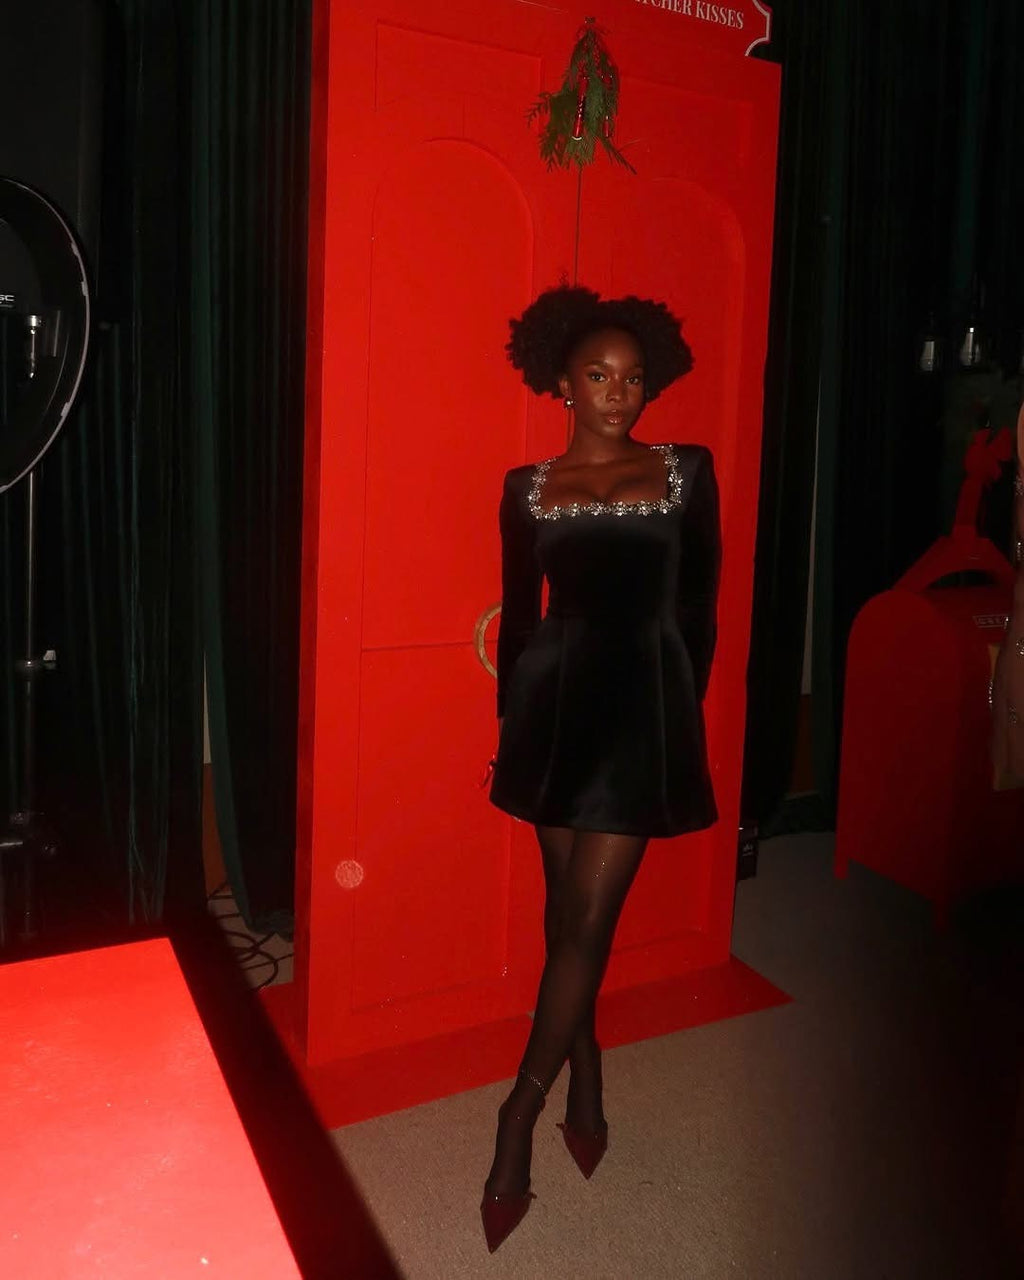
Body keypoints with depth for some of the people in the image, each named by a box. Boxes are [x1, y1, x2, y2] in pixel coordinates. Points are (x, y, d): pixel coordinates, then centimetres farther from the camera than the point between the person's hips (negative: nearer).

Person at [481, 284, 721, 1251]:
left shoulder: (686, 473, 4)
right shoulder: (528, 488, 6)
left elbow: (697, 607, 6)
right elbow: (517, 615, 9)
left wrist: (684, 706, 4)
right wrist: (510, 723, 9)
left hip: (644, 704, -1)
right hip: (557, 702, 2)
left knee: (585, 917, -3)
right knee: (570, 912, 11)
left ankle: (519, 1118, 12)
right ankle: (584, 1092, 31)